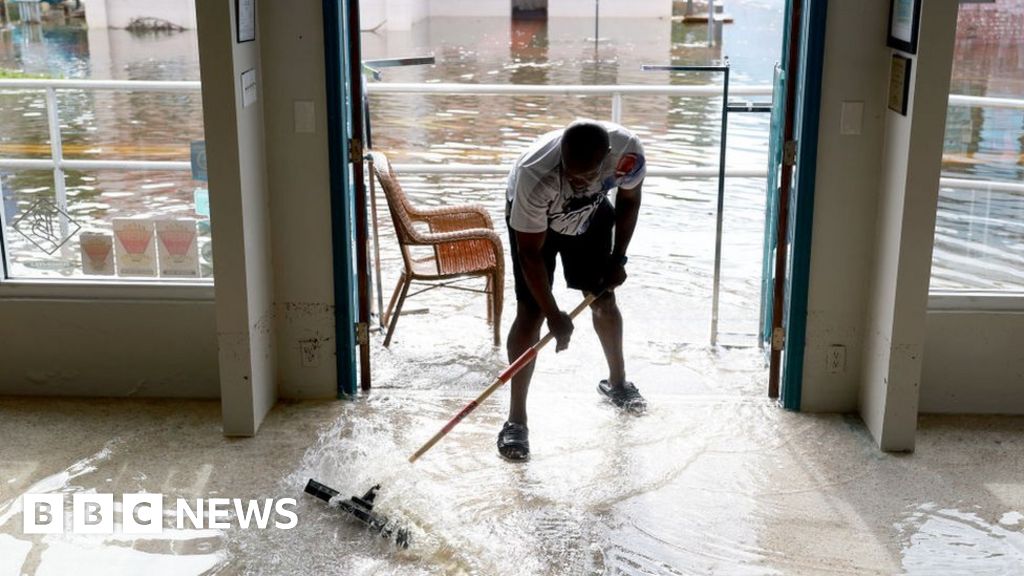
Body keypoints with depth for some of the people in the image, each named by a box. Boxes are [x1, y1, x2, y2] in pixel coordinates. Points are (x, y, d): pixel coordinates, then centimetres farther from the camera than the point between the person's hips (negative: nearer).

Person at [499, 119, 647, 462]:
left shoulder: (628, 151, -33)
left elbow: (629, 200, -9)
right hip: (531, 218, -4)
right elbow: (531, 253, -32)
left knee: (603, 299, 12)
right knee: (531, 312, -11)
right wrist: (553, 314, -29)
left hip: (592, 215, 4)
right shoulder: (535, 175, -43)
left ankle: (617, 381, 38)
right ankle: (516, 420, -3)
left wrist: (617, 258, -6)